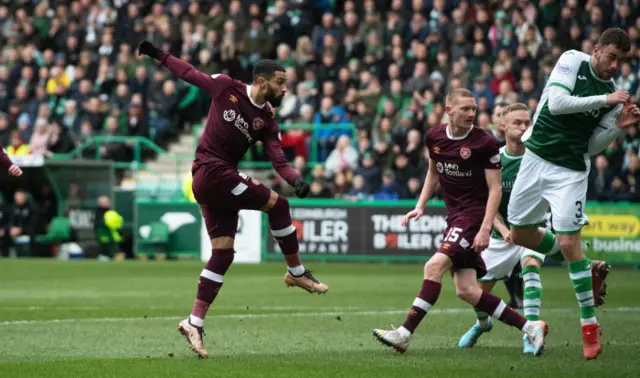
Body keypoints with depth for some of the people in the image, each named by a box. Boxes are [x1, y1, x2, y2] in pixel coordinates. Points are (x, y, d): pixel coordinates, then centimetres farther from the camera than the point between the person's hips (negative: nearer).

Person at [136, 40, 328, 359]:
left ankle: (195, 323, 7)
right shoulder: (226, 88, -5)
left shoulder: (267, 122, 7)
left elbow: (278, 160, -2)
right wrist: (159, 55, 7)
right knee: (276, 204, -9)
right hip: (213, 172, -7)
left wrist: (295, 178, -21)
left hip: (223, 179, 7)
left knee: (222, 253, 3)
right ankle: (296, 272, 4)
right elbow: (190, 73, 8)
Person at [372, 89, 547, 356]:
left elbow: (495, 189, -11)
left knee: (434, 266, -20)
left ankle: (404, 335, -19)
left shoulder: (484, 143, -12)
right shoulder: (434, 137, 5)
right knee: (466, 291, 1)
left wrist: (485, 229, -18)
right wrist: (420, 206, 15)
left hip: (475, 214, -7)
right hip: (454, 215, 7)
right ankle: (530, 327, 8)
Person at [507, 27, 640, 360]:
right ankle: (588, 270, 27)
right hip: (535, 158, 1)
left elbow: (591, 144, 4)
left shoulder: (613, 96, 1)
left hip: (570, 171, -1)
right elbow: (556, 103, -18)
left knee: (568, 242, -12)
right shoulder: (573, 61, -5)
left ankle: (590, 326, -4)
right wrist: (603, 100, -20)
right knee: (520, 236, 9)